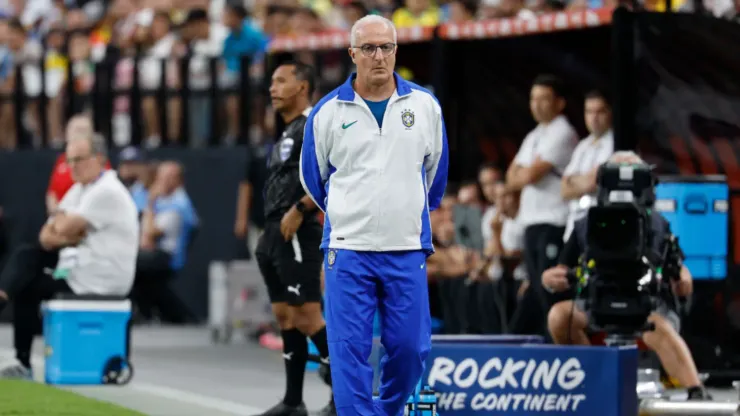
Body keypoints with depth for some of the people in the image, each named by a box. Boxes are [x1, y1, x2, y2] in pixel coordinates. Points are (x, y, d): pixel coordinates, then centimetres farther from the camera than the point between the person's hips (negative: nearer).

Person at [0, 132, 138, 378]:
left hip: (98, 281, -9)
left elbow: (65, 228, -22)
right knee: (26, 255, -1)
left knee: (27, 289, -9)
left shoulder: (107, 192, -17)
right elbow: (46, 237, 8)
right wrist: (68, 238, -13)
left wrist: (60, 220, 0)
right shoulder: (79, 190, 13)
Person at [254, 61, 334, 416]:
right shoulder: (287, 133, 20)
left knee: (306, 317, -12)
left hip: (297, 235, -10)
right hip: (276, 235, 10)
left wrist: (299, 210, -23)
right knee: (286, 318, 10)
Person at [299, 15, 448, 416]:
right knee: (350, 351, -6)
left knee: (410, 346, 2)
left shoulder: (425, 105, 3)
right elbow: (313, 177, 15)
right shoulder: (327, 112, 0)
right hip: (347, 250, -1)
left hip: (407, 251, 1)